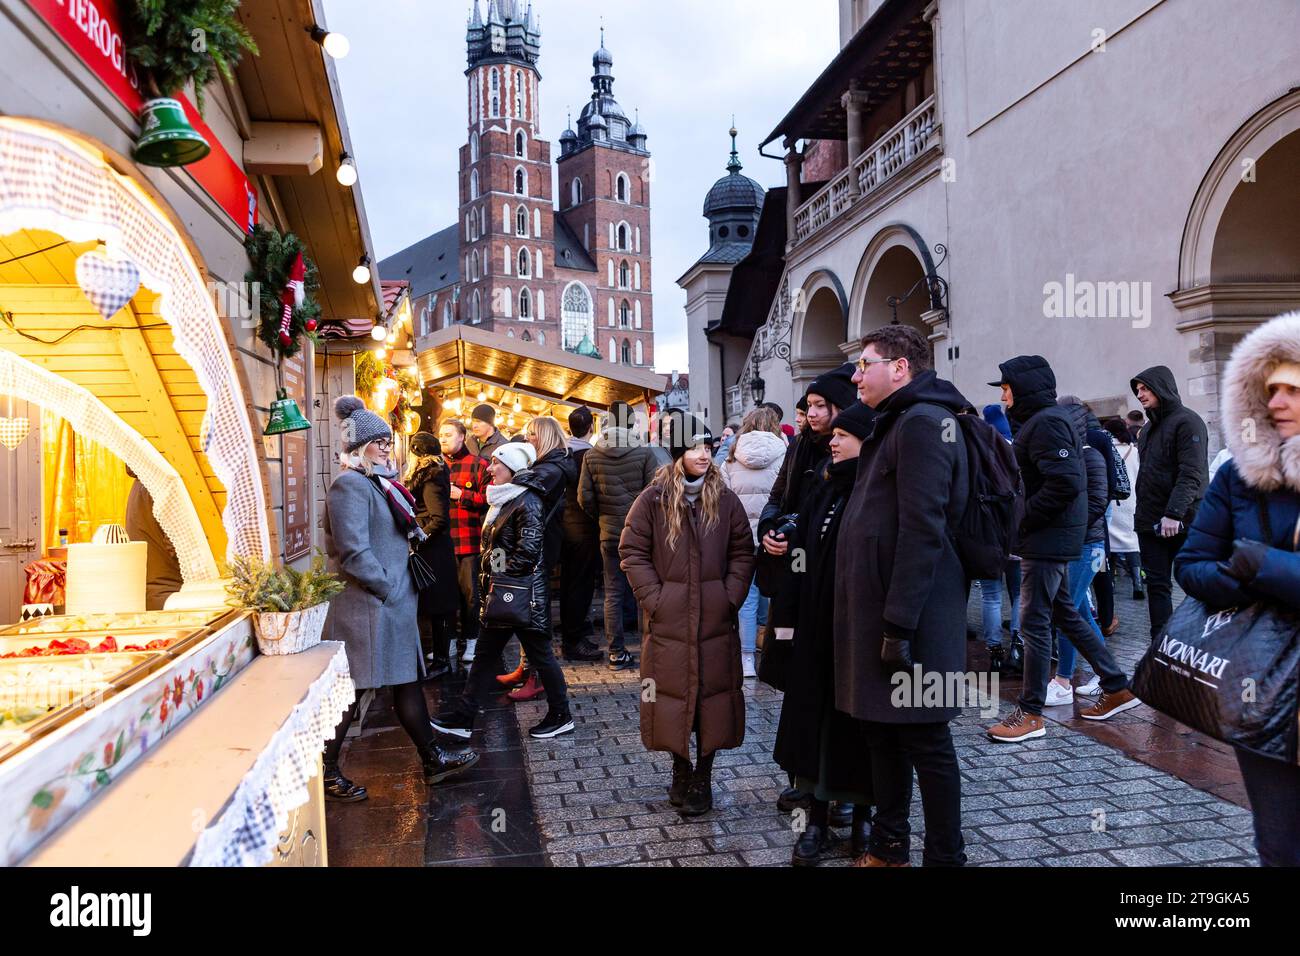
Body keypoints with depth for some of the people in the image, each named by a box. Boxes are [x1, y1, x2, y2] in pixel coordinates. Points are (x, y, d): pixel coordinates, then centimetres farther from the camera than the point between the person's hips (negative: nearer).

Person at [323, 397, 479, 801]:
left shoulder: (378, 482, 16)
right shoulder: (349, 485, -15)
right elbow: (353, 552, -22)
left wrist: (400, 587, 13)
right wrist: (388, 588, -16)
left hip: (392, 603, 10)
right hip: (366, 605, -10)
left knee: (407, 680, 14)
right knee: (351, 690, 1)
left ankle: (432, 760, 23)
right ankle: (326, 772, 15)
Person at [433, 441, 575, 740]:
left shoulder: (527, 501, -16)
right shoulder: (503, 498, 13)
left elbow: (528, 548, -23)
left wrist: (503, 580, -17)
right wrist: (488, 582, 13)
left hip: (523, 594, -9)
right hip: (500, 593, 10)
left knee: (539, 654, 3)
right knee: (486, 653, 13)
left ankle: (561, 716, 18)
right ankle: (462, 717, 20)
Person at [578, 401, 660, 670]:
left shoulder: (592, 455, 1)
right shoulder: (644, 452, -7)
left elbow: (585, 497, 0)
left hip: (610, 533, 2)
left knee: (613, 594, 8)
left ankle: (616, 653, 10)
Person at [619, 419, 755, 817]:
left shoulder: (725, 499, 4)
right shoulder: (653, 499, -2)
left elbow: (742, 553, 9)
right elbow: (632, 552, 1)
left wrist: (731, 597, -1)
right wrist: (654, 598, -6)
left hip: (716, 620, 2)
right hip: (669, 621, -1)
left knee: (713, 693, 4)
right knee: (674, 694, 5)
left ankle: (703, 776, 19)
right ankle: (680, 770, 24)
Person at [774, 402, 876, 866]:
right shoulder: (826, 490, 11)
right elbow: (806, 545, 13)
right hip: (817, 622, 6)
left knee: (857, 716, 7)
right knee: (816, 714, 9)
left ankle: (863, 813, 24)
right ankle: (817, 817, 19)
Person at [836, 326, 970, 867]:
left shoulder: (922, 422, -14)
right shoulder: (892, 425, 18)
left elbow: (922, 531, -22)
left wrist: (899, 625, -23)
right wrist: (880, 619, 18)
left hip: (910, 618, -10)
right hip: (879, 612, 10)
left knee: (925, 741, 2)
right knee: (882, 732, 16)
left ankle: (945, 857, 16)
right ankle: (888, 848, 29)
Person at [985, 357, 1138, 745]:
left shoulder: (1046, 422, -16)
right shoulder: (1043, 419, 16)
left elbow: (1065, 482, -26)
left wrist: (1021, 520, -18)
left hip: (1047, 540, -10)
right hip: (1054, 538, 10)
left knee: (1033, 624, -4)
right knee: (1063, 614, 18)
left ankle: (1030, 714, 5)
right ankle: (1117, 688, 28)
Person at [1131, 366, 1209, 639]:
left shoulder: (1187, 422, -7)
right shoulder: (1149, 429, 18)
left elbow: (1192, 474, -17)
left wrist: (1174, 513, -25)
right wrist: (1143, 512, 9)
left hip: (1181, 523, -7)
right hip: (1149, 522, 7)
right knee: (1157, 585, 5)